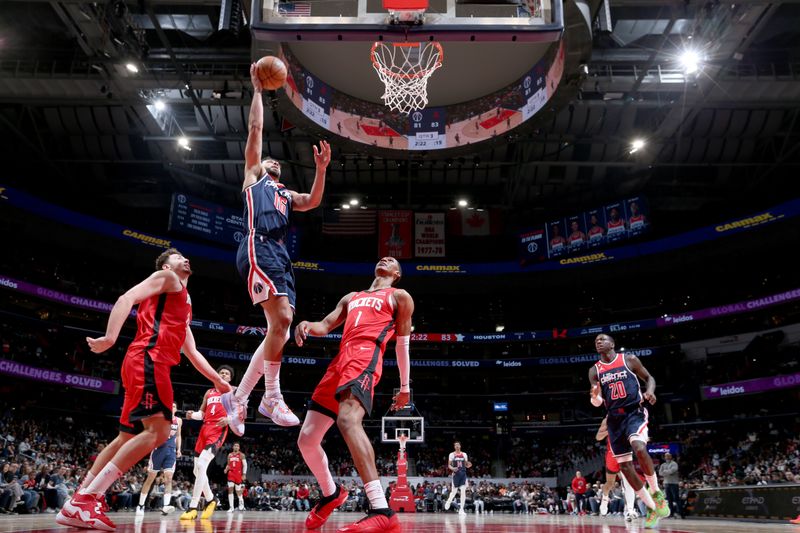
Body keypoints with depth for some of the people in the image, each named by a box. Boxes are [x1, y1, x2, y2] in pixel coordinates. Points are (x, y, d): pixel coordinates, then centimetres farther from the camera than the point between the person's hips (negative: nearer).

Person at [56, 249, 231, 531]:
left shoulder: (184, 301, 32)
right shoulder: (166, 277, 7)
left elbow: (192, 352, 36)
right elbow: (127, 299, -11)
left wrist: (217, 380, 35)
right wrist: (110, 337, -27)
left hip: (151, 364, 10)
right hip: (148, 359, -10)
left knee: (127, 437, 11)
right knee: (158, 430, -20)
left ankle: (78, 503, 13)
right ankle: (86, 500, -22)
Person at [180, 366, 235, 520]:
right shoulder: (209, 392, 23)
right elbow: (202, 413, 22)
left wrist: (228, 419, -19)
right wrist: (192, 415, 0)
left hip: (218, 430, -7)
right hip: (205, 429, 7)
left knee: (201, 465, -23)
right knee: (197, 470, 9)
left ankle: (192, 508, -21)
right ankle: (210, 500, 29)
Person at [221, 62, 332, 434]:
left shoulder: (286, 195, 36)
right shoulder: (252, 176, 23)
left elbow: (313, 201, 14)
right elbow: (255, 128, 17)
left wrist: (321, 170, 5)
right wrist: (257, 89, 22)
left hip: (280, 255, 7)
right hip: (259, 249, -7)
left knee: (280, 330, 0)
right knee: (281, 319, -22)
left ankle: (237, 398, 7)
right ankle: (272, 398, -16)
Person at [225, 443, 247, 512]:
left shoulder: (241, 455, -1)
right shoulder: (230, 455, 11)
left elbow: (245, 465, -4)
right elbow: (228, 464, 19)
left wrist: (244, 474, -13)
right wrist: (226, 469, -2)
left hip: (238, 474, -2)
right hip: (231, 473, 3)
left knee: (238, 490, 7)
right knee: (230, 489, -11)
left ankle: (241, 501, 36)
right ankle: (231, 507, -12)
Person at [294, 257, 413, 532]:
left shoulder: (399, 296, 19)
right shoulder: (351, 298, 33)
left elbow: (402, 344, 18)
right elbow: (325, 326, 22)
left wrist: (405, 387, 18)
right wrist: (307, 325, -2)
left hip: (365, 355, -7)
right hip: (340, 359, 7)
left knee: (347, 419, -36)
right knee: (306, 440, 3)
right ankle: (331, 493, 30)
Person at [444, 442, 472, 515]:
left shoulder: (464, 454, 7)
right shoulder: (451, 454, -1)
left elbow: (466, 465, 13)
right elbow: (449, 465, 1)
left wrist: (468, 465, -10)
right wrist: (452, 468, -20)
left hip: (463, 474, 2)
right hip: (456, 474, -2)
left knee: (463, 491, -8)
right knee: (454, 491, 6)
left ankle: (461, 509, -5)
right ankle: (448, 502, 37)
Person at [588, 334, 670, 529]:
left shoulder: (629, 359, 1)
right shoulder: (594, 371, 7)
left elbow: (648, 377, 9)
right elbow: (597, 403, 8)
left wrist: (650, 391, -13)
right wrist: (595, 396, -17)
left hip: (634, 412, -4)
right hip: (614, 418, 4)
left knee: (640, 449, -30)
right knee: (624, 465, 1)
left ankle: (657, 493, -6)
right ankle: (651, 508, 14)